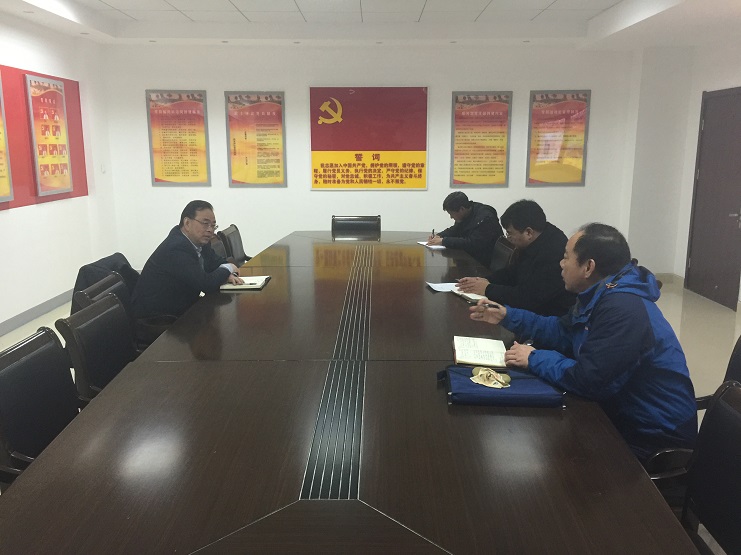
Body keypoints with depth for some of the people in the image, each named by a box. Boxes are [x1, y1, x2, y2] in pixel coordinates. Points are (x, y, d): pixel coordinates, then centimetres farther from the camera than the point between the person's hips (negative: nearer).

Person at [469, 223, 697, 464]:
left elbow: (588, 380, -31)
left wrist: (536, 359, -15)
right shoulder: (604, 295, 4)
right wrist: (507, 315, 10)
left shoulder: (624, 310, -30)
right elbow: (563, 332, 15)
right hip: (625, 415, 9)